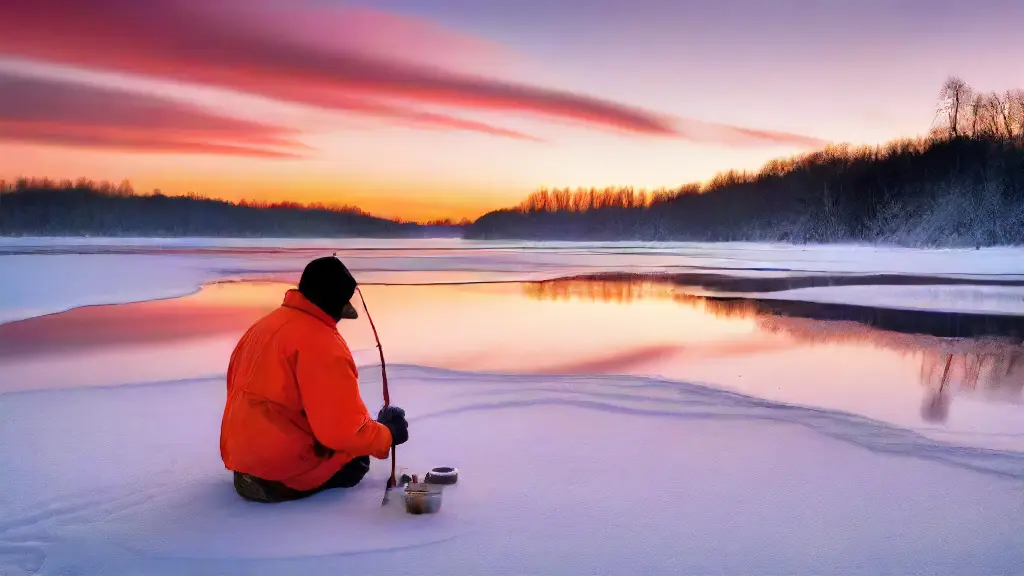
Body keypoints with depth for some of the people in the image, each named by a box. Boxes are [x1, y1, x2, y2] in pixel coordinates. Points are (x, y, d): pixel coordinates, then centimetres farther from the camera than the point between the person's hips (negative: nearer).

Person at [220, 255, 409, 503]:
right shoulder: (321, 343, -22)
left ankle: (255, 472, 14)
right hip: (285, 463, -9)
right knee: (355, 464, 12)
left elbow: (237, 386, 16)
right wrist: (387, 435, -6)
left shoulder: (264, 325, 6)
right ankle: (279, 481, -2)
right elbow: (343, 429, -24)